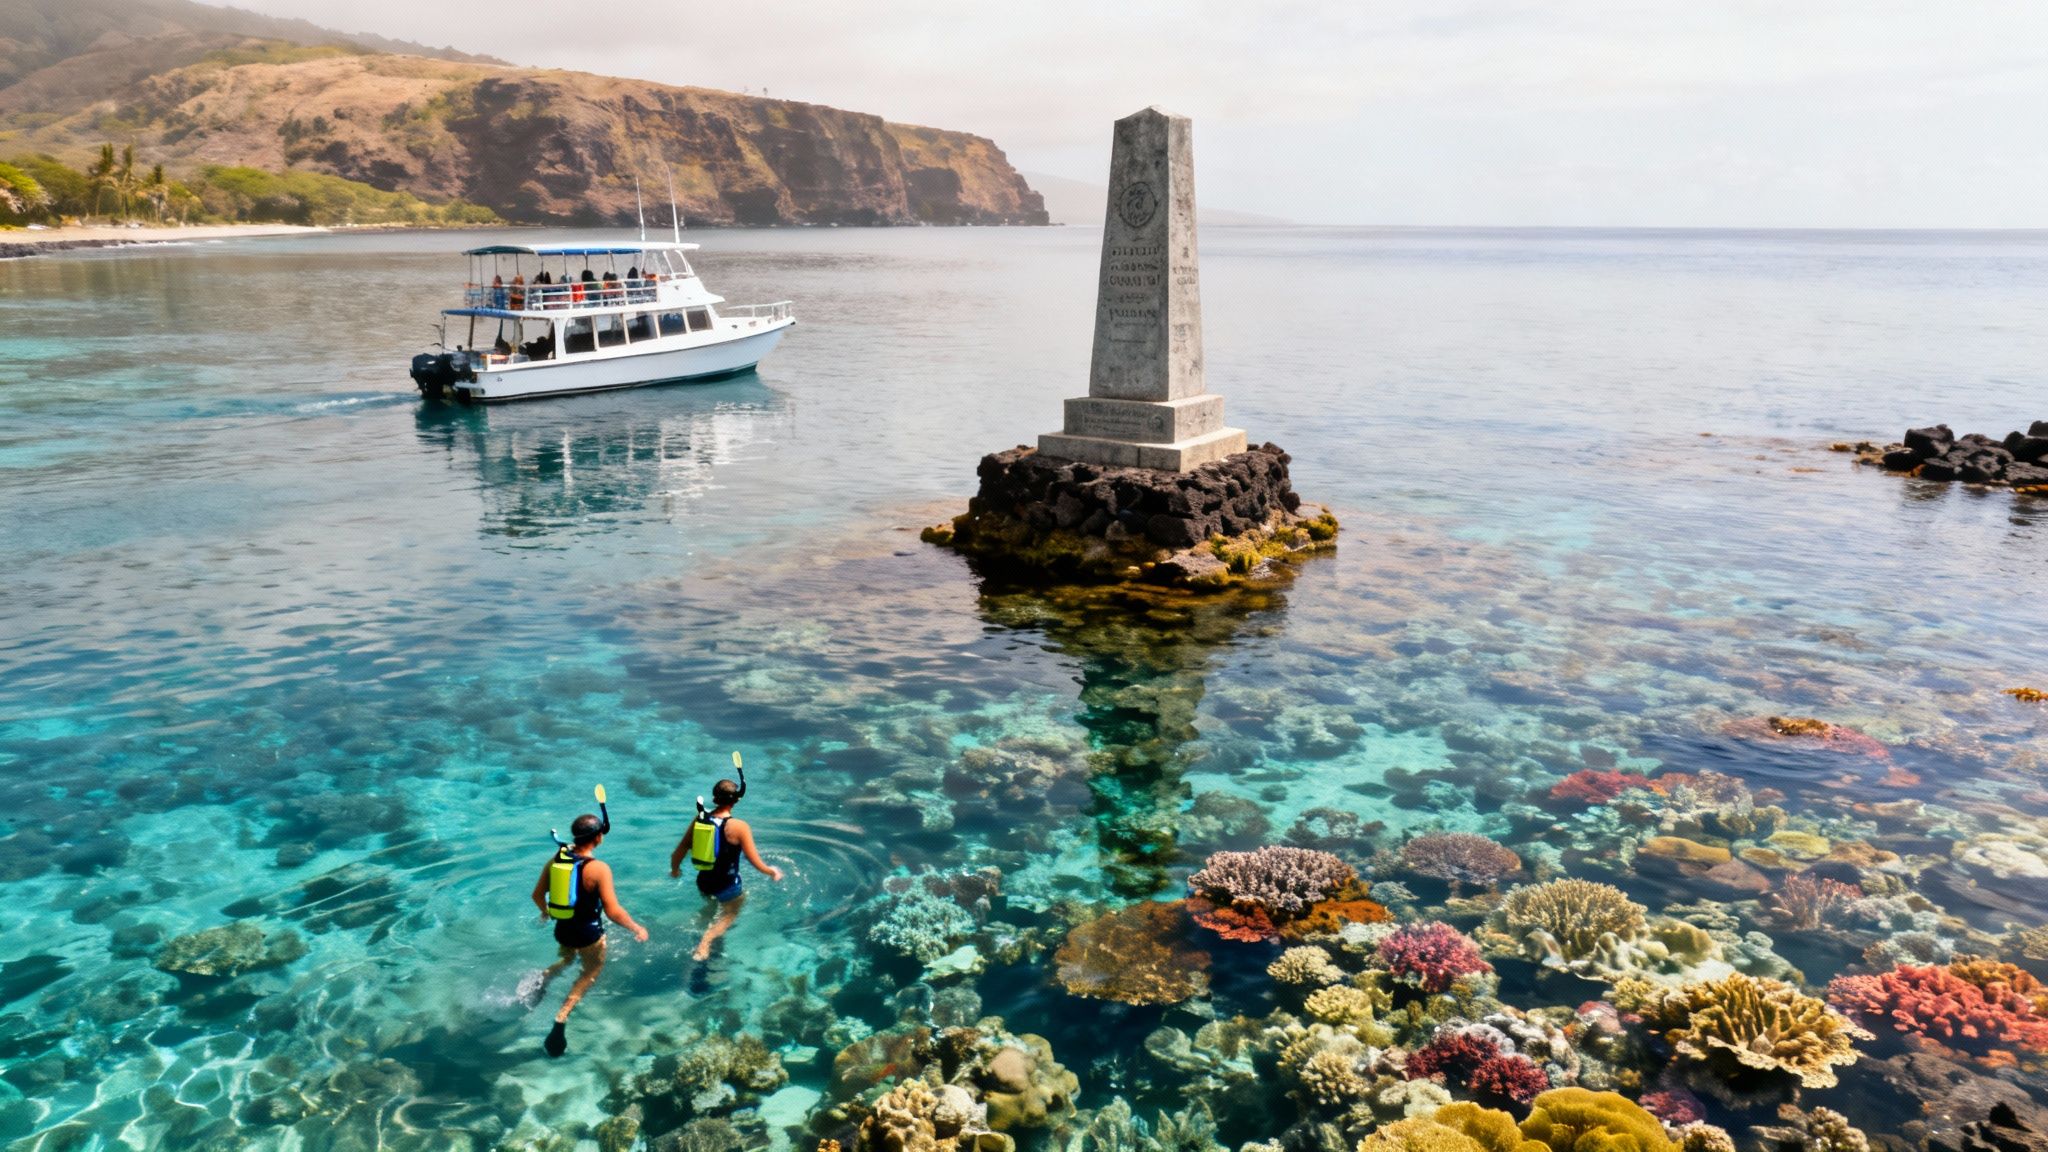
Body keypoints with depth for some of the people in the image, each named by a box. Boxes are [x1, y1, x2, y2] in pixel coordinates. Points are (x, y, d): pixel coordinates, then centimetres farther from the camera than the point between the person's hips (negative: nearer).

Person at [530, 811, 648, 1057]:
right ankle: (561, 1018, 1)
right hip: (588, 933, -5)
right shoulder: (599, 868, -25)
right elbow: (613, 911, -26)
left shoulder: (556, 859, -7)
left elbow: (537, 895, 5)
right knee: (591, 972, 20)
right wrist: (637, 929, -11)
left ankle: (541, 980, 6)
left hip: (562, 928, 5)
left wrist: (545, 912, 26)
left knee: (567, 960, 35)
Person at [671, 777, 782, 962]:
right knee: (731, 913, 20)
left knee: (711, 906, 36)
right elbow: (755, 862, -17)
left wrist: (674, 870, 20)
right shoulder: (739, 827, -22)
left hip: (703, 882, 5)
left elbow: (678, 853, 0)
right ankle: (705, 942, -1)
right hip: (726, 885, -5)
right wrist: (772, 872, 2)